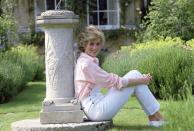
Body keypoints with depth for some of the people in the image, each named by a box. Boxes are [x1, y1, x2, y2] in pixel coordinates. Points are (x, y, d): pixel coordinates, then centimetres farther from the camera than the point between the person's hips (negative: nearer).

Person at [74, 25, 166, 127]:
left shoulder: (90, 61, 16)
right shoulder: (86, 64, -15)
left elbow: (109, 80, 17)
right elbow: (114, 82, -15)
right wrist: (142, 80, -7)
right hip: (96, 109, -9)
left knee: (134, 74, 5)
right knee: (135, 76, -6)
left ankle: (153, 117, 2)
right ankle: (156, 117, 0)